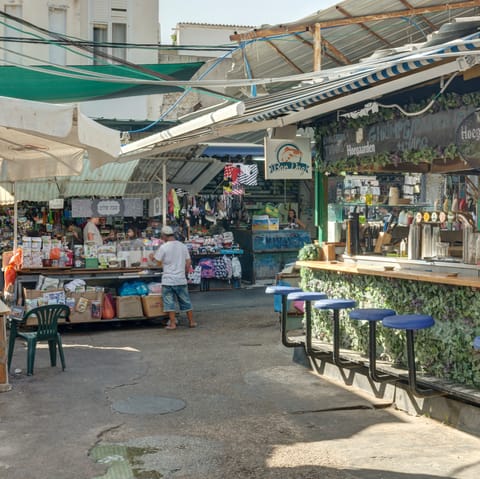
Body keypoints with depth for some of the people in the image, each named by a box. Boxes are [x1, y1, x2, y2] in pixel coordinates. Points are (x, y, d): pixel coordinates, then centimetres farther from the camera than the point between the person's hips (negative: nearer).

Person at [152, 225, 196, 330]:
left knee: (169, 302, 2)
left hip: (168, 279, -4)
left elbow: (157, 261, -5)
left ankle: (172, 323, 0)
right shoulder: (183, 246, 6)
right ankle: (191, 321, 18)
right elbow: (188, 262, 7)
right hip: (181, 279, 4)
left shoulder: (163, 247, -10)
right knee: (186, 301, 13)